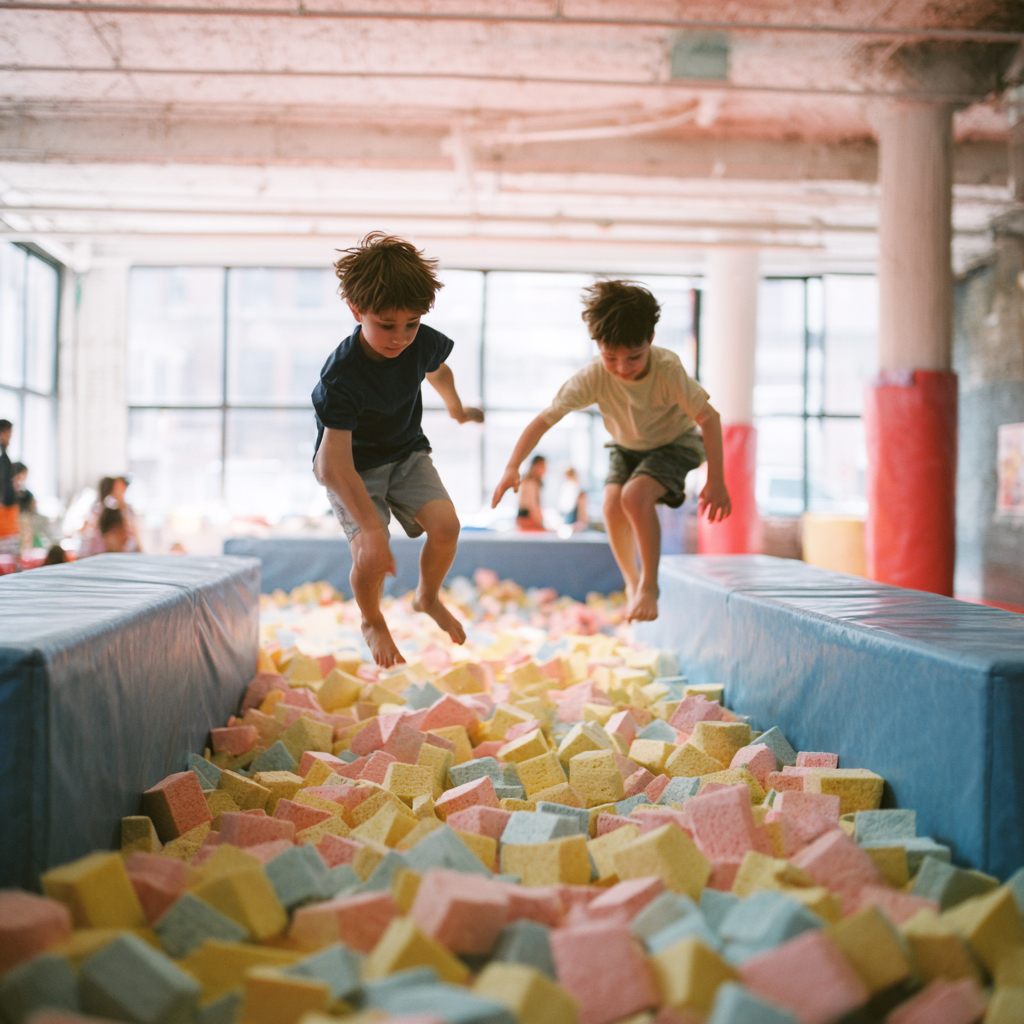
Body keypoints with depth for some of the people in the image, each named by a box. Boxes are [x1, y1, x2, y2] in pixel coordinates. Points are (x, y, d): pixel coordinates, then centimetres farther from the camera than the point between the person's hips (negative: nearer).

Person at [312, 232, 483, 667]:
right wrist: (372, 529, -44)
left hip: (406, 452, 5)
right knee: (370, 556, -20)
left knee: (445, 525, -16)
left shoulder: (424, 342, -17)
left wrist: (457, 409, 31)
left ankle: (428, 597, 16)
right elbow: (335, 463, -38)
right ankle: (372, 622, 14)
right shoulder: (341, 377, -33)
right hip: (353, 467, -4)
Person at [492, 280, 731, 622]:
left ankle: (649, 585, -10)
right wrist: (512, 468, -38)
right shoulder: (593, 376, -28)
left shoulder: (668, 369, -34)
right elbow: (545, 419, -27)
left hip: (675, 443, -3)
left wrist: (716, 481, -26)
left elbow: (709, 418, -26)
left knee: (635, 496, -29)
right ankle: (631, 582, 9)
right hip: (627, 445, 4)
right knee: (612, 504, -19)